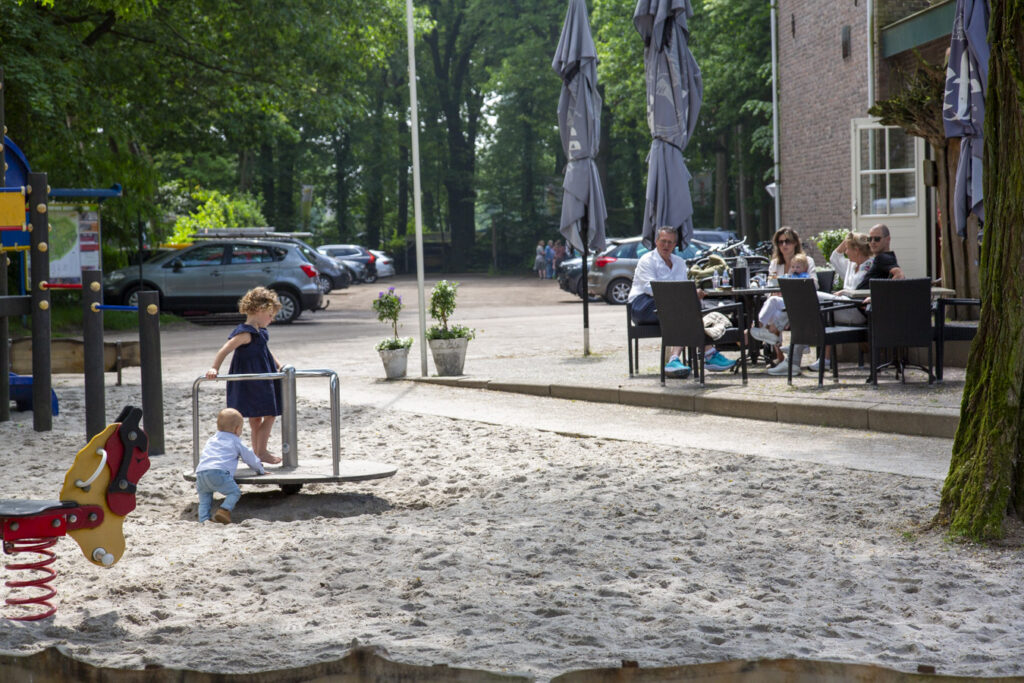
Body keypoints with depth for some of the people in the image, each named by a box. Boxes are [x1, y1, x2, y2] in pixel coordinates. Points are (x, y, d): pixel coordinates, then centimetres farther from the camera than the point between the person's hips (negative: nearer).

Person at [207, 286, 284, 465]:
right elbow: (225, 350, -25)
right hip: (251, 382, -9)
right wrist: (214, 368, -34)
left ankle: (258, 451, 21)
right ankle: (261, 452, 0)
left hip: (261, 381, 9)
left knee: (256, 417, 14)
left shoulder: (259, 333, 11)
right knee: (269, 415, -6)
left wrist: (278, 365, 29)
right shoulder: (245, 334, -19)